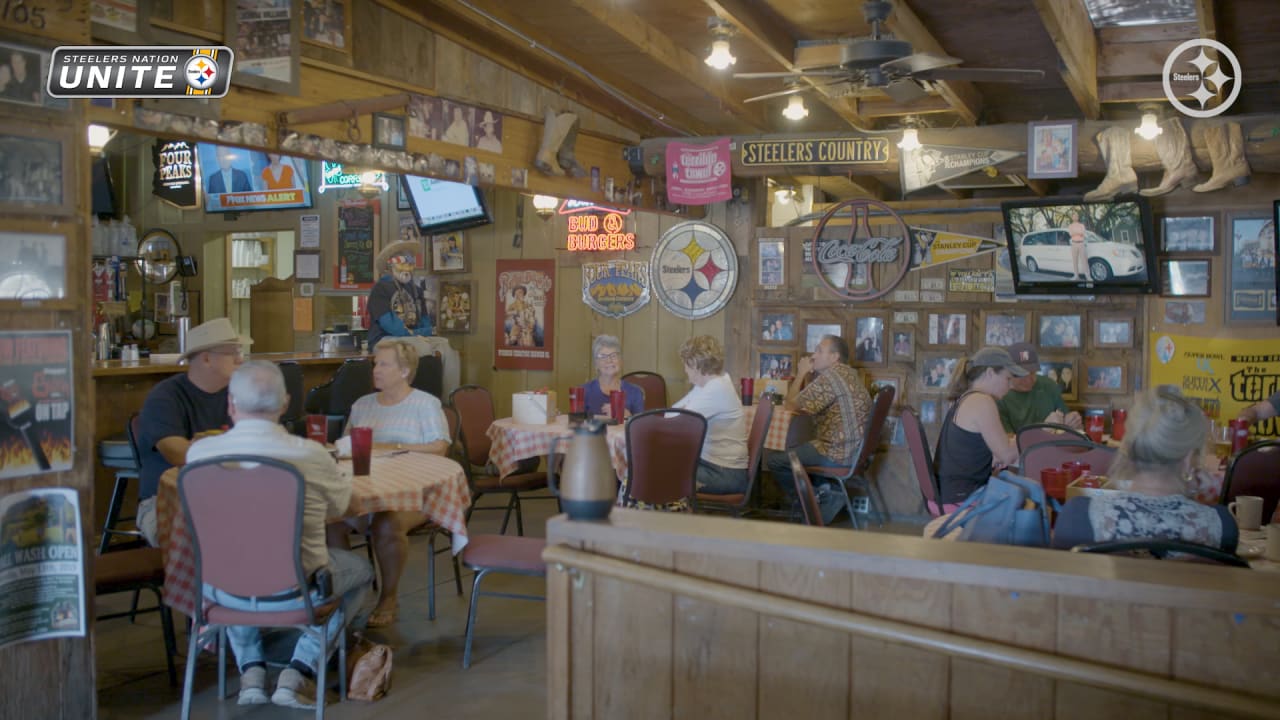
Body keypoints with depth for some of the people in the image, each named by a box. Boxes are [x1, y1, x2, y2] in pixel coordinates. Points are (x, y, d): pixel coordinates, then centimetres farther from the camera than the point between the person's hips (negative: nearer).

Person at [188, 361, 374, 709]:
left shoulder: (199, 452, -12)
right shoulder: (311, 455, -18)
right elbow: (339, 506, 2)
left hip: (224, 592, 3)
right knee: (359, 570, 27)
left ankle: (250, 670, 25)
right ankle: (298, 672, 14)